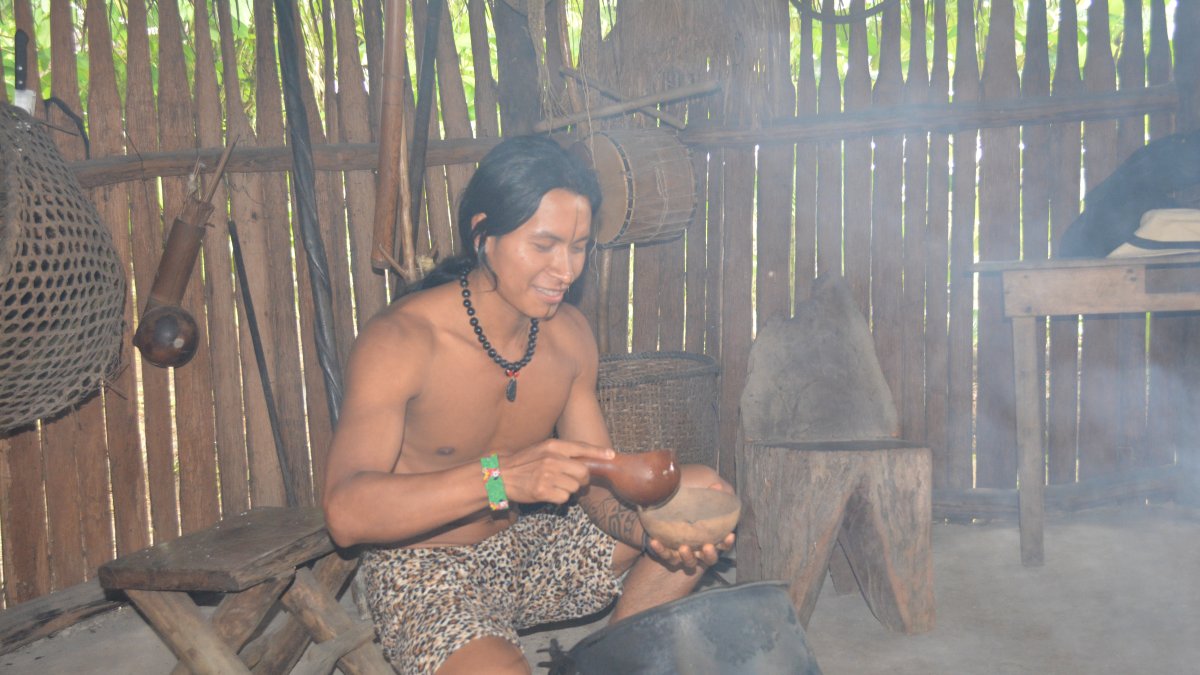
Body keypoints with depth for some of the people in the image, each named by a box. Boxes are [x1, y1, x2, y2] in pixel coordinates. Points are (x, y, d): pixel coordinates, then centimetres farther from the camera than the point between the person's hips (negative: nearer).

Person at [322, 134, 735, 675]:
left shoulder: (569, 336, -2)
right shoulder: (398, 341, -22)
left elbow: (594, 482, 1)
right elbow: (346, 513, -33)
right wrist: (501, 477, -46)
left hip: (522, 549, 7)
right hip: (421, 575, -6)